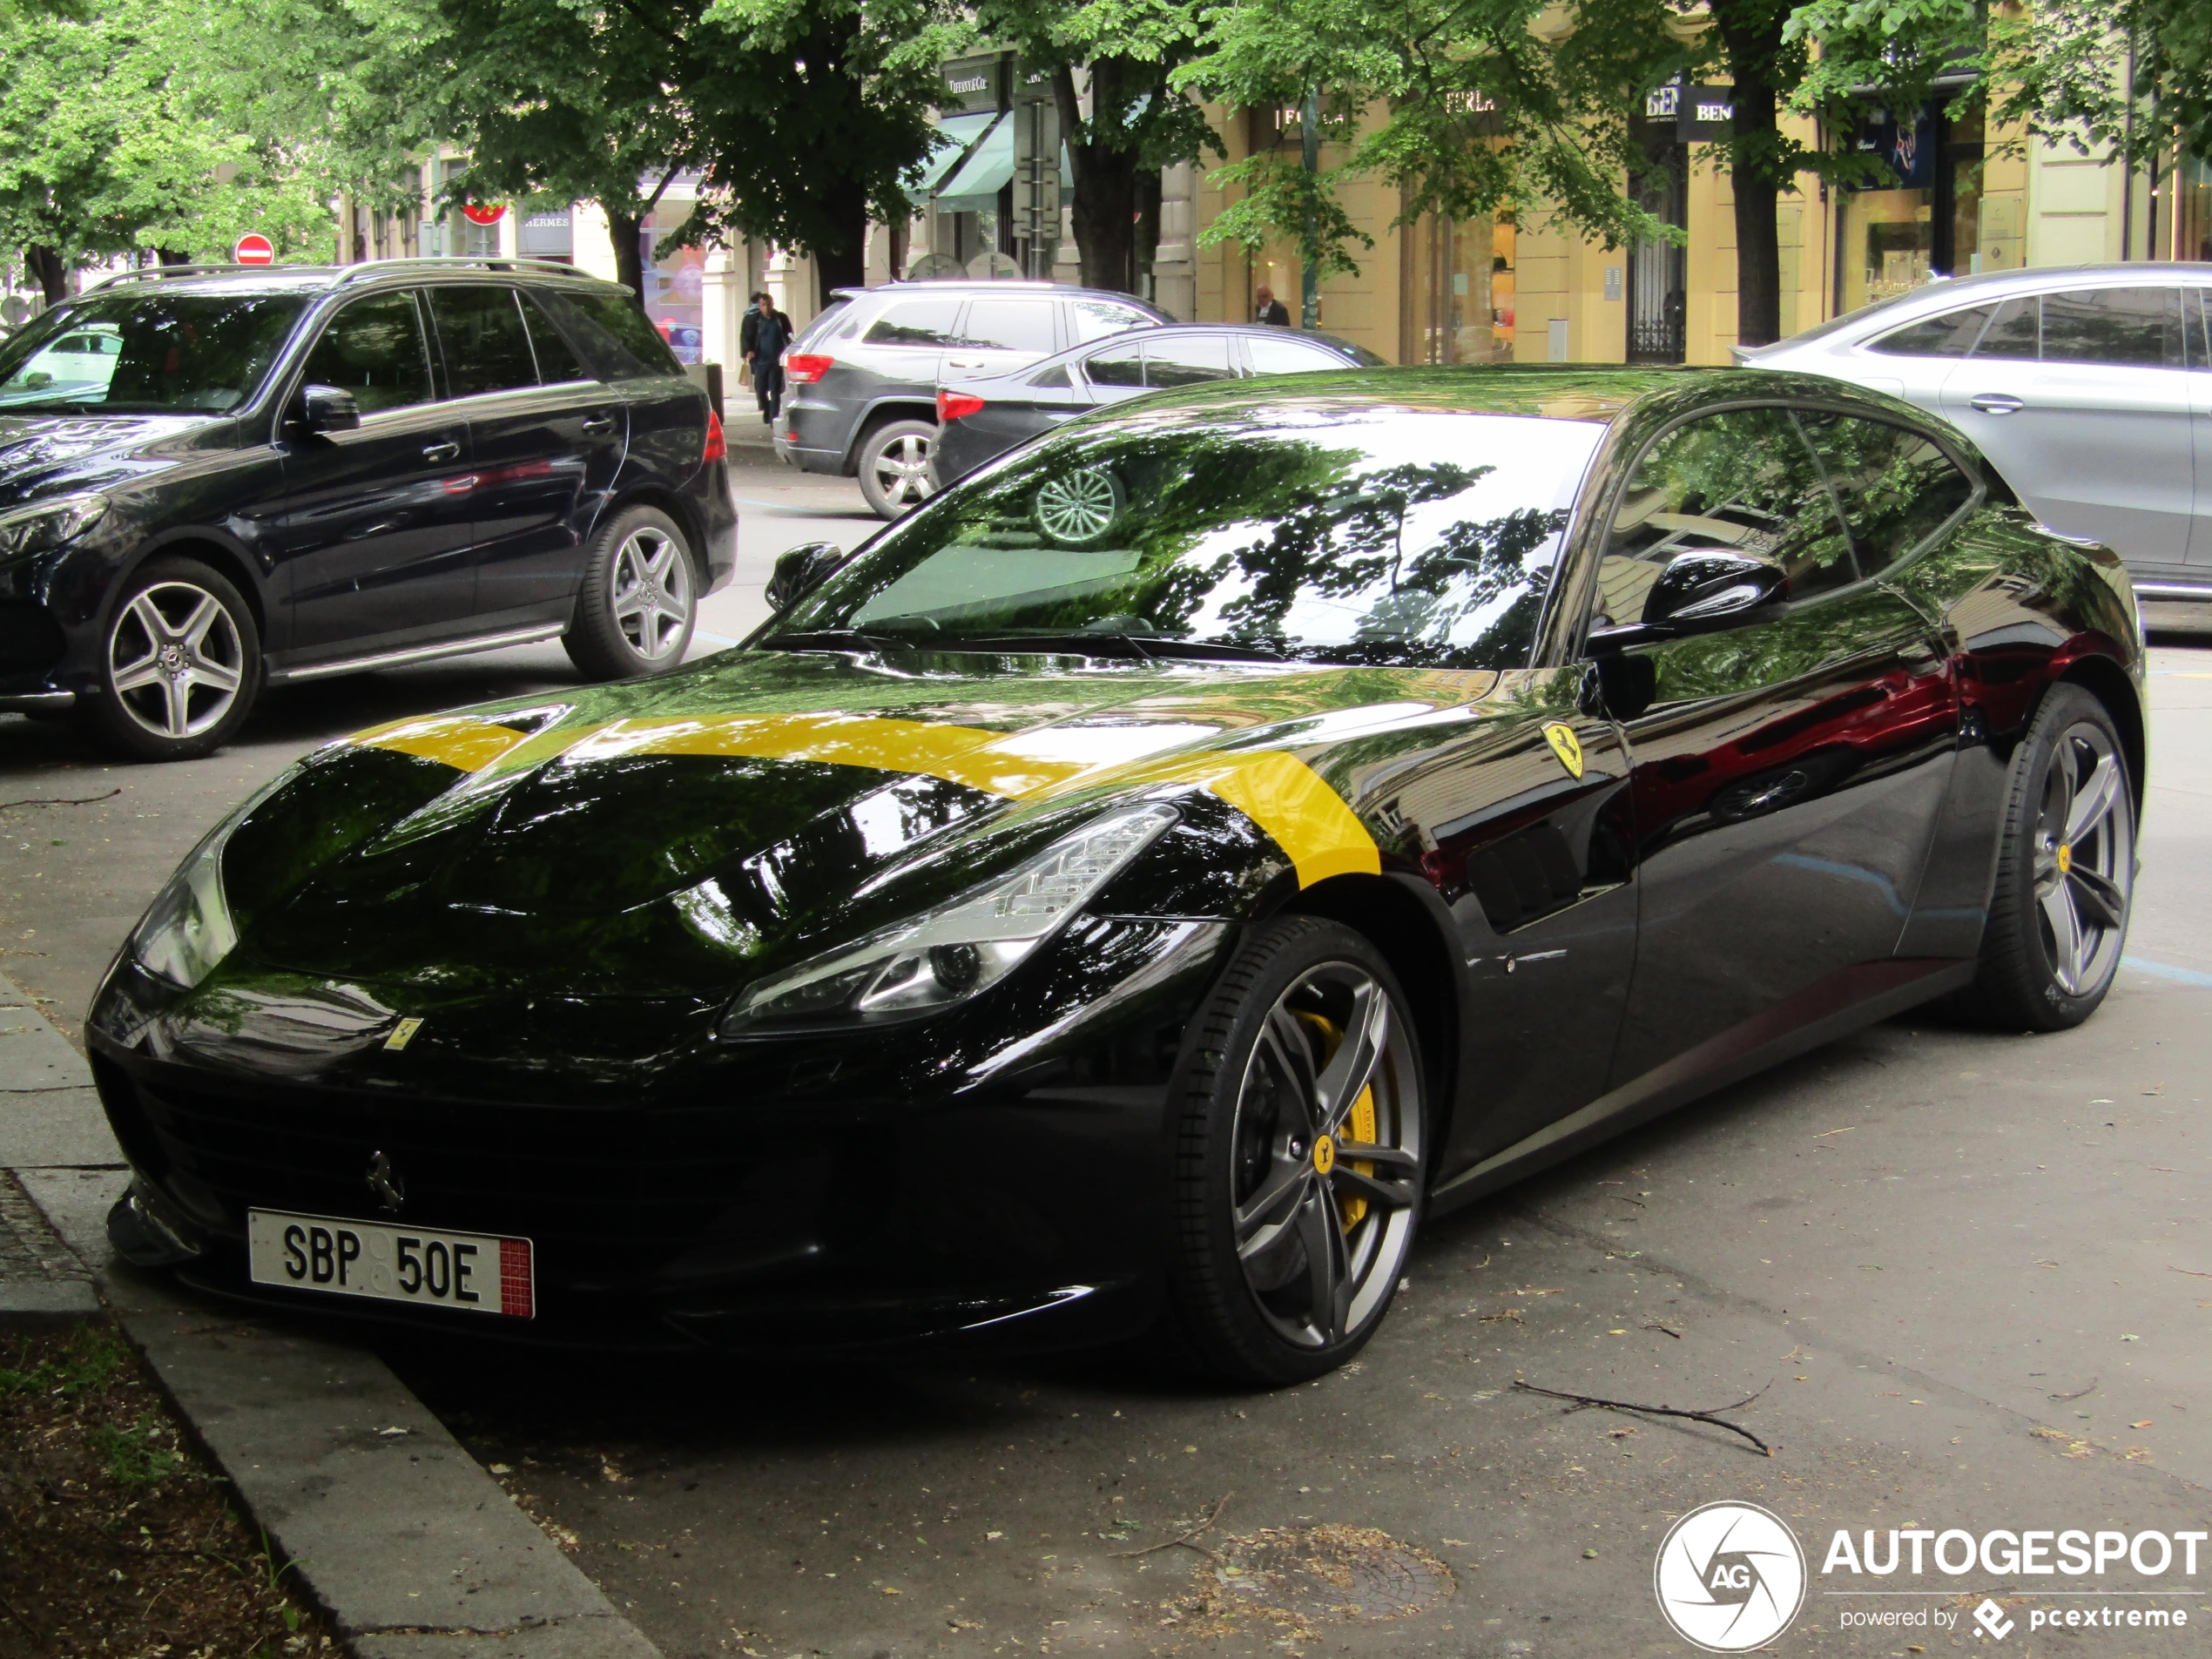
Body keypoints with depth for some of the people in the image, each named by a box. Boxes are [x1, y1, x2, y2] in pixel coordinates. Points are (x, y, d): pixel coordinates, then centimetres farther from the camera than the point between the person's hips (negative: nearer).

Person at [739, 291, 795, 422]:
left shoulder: (781, 318, 6)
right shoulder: (752, 319, 1)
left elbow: (789, 337, 14)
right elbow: (745, 337, 1)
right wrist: (748, 351, -16)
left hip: (776, 362, 0)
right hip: (760, 361, 0)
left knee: (775, 391, -5)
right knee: (760, 390, 6)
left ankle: (773, 418, -2)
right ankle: (767, 411, 31)